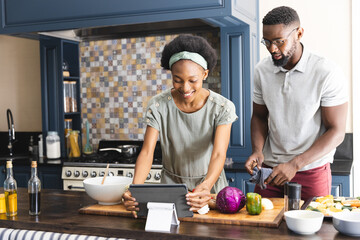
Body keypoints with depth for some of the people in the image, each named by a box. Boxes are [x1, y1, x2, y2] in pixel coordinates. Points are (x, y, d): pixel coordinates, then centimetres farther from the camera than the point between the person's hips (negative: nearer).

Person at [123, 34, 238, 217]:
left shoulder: (222, 108, -12)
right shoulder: (158, 106, -9)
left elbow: (219, 154, -22)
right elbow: (147, 151, -16)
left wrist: (206, 186, -42)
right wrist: (135, 188, -34)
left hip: (210, 184, -1)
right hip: (171, 185, 1)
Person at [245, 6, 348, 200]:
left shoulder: (327, 73, -14)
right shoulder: (261, 71, 0)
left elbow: (336, 132, -13)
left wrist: (294, 165, -21)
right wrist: (257, 151, -8)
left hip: (311, 171, -3)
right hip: (269, 169, 4)